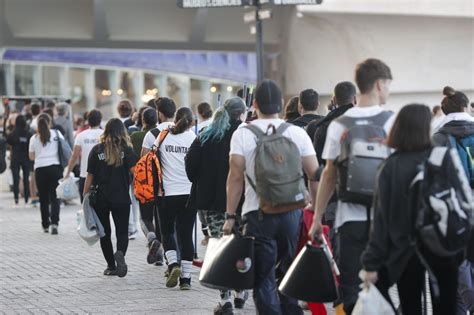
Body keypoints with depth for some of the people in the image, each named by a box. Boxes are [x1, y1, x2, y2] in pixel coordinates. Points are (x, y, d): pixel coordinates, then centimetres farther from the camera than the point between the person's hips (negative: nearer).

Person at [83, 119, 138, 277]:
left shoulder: (97, 150, 0)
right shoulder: (126, 149, -3)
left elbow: (90, 176, -1)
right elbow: (134, 170, -13)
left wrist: (85, 195, 5)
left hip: (100, 198, 1)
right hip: (121, 198, -1)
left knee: (104, 233, 13)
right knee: (122, 232, 3)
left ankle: (111, 266, 15)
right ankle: (120, 253, -27)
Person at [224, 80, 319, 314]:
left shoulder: (243, 134, -2)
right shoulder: (298, 133, 4)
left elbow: (235, 176, -6)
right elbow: (314, 175, 3)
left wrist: (230, 215, -2)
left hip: (258, 214, -2)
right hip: (292, 212, 2)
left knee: (264, 279, 2)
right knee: (290, 274, 16)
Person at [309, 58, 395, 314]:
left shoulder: (339, 124, 0)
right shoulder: (393, 121, -5)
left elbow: (329, 175, 3)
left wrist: (317, 218, 10)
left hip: (351, 218, 1)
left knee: (350, 290, 8)